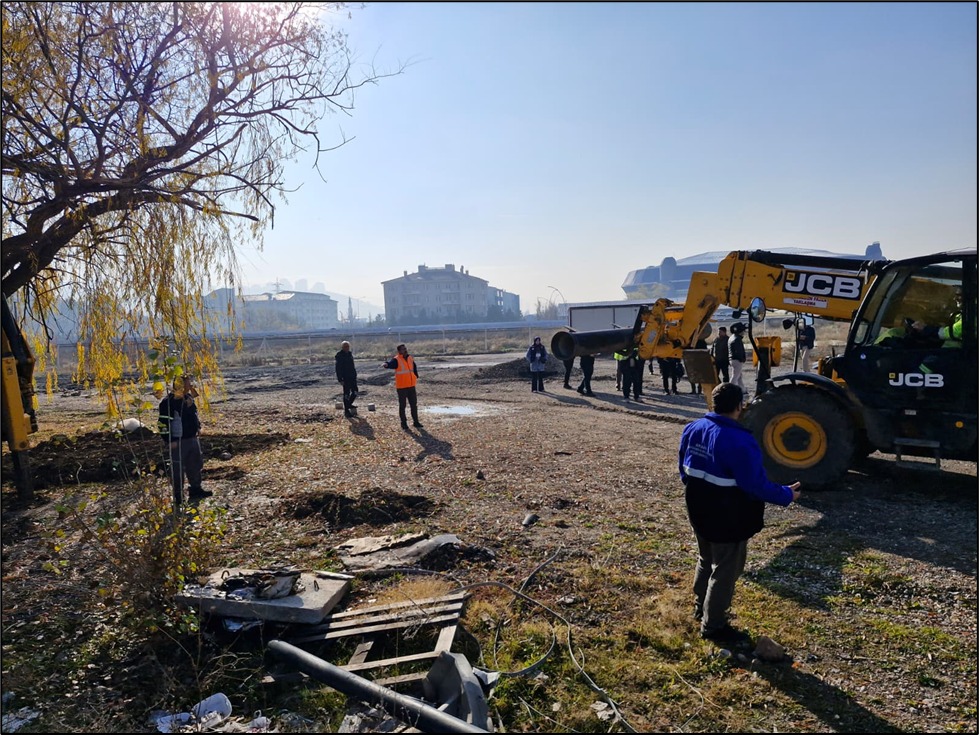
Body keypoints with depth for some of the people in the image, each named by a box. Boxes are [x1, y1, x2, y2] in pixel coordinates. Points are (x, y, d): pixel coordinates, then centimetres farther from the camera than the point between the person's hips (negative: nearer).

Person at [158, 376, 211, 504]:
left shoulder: (189, 397, 6)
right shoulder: (168, 402, -19)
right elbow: (163, 423, -19)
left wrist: (198, 428, 17)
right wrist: (169, 441, -18)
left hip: (192, 438, 8)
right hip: (177, 442, -8)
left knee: (195, 465, 17)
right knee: (177, 469, 3)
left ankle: (196, 490, 31)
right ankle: (178, 496, 16)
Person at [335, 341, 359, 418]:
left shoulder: (350, 354, 12)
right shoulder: (339, 355, -10)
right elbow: (338, 368, -13)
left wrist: (355, 375, 19)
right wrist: (340, 379, -17)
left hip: (352, 377, 7)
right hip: (345, 378, -7)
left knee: (355, 392, 9)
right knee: (346, 393, -2)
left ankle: (349, 404, 30)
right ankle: (346, 410, 6)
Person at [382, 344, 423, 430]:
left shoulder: (410, 358, 8)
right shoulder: (396, 360, -12)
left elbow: (414, 368, 24)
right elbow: (391, 364, -34)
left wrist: (416, 377, 17)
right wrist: (386, 364, -55)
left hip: (411, 386, 6)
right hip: (401, 387, -6)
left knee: (414, 404, 13)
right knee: (402, 405, 4)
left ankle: (415, 422, 24)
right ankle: (404, 423, 15)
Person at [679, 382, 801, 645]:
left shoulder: (693, 428, -2)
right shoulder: (740, 441, -27)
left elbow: (684, 468, 8)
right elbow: (757, 484, -23)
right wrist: (787, 495, -7)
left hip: (698, 510, 8)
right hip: (728, 518, -8)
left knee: (706, 560, 26)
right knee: (725, 571, 9)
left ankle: (701, 607, 42)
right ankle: (713, 626, 22)